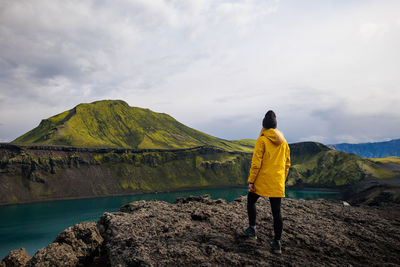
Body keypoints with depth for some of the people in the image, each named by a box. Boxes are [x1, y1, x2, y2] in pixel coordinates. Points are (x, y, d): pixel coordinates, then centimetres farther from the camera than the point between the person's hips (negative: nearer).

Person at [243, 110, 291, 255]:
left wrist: (251, 181, -8)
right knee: (276, 211, 7)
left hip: (262, 180, -4)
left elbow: (256, 163, -14)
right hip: (277, 183, 5)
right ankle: (277, 243, 10)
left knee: (251, 201, 19)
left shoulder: (262, 140, -9)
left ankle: (252, 229, 18)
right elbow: (287, 163, 13)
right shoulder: (283, 142, 9)